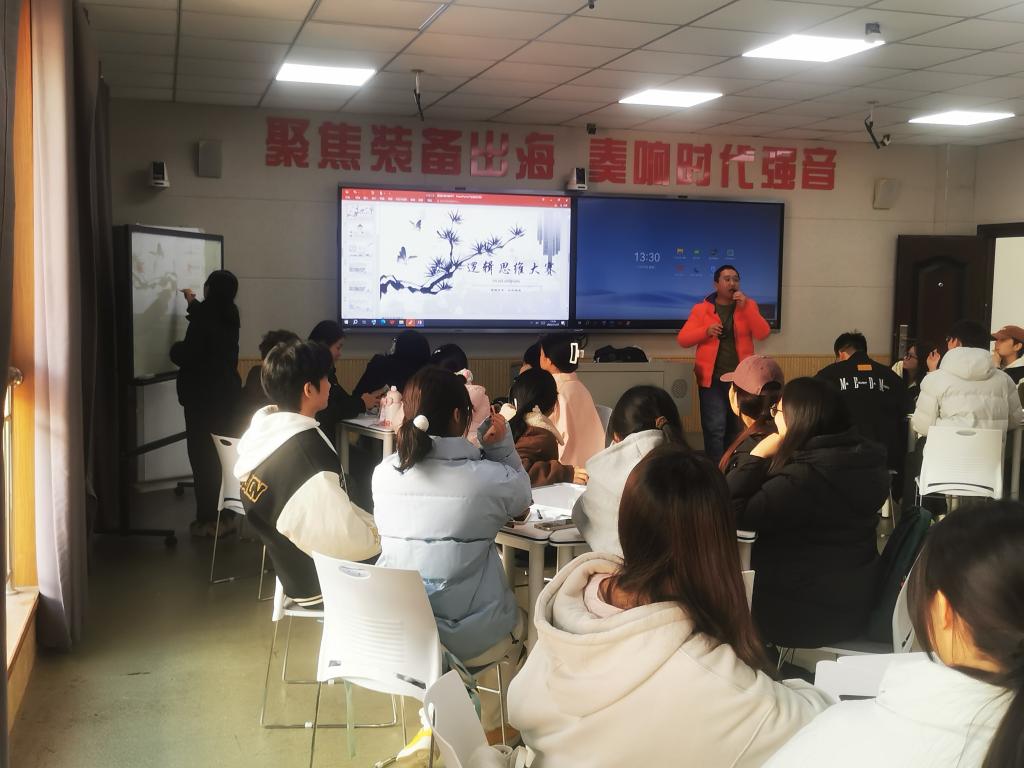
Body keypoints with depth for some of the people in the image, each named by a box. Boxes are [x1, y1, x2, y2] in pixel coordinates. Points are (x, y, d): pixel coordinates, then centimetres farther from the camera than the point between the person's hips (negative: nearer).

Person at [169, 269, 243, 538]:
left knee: (203, 457, -1)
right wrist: (193, 303, 43)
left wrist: (175, 347, 5)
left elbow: (185, 357, -16)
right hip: (228, 395, 7)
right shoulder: (229, 316, 5)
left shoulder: (202, 320, -18)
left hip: (203, 398, -7)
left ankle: (208, 519, 3)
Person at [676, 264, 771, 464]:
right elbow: (682, 339, -1)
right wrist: (706, 331, -17)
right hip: (712, 378, -2)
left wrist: (746, 307, -15)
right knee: (715, 428, -9)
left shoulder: (748, 305, 7)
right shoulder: (701, 308, 3)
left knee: (735, 429, 10)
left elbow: (763, 334, -7)